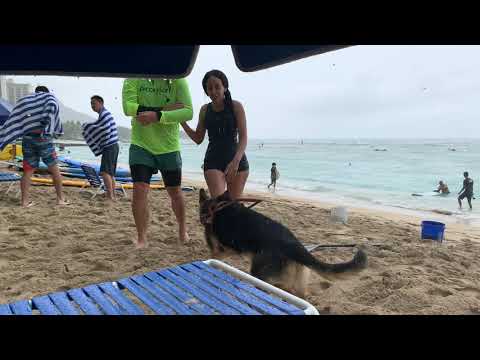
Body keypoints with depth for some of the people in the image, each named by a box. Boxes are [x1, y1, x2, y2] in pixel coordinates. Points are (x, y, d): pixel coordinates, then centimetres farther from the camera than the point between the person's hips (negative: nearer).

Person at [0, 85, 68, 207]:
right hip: (43, 138, -4)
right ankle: (60, 199, 10)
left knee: (28, 171, 8)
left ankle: (25, 201, 7)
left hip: (27, 139, 4)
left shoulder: (24, 100, 19)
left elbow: (12, 121, 9)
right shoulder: (49, 96, 9)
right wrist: (48, 129, -20)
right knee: (54, 169, 7)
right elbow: (52, 107, -16)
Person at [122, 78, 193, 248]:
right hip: (140, 145, 0)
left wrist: (158, 116, -31)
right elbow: (128, 107, -20)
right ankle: (141, 239, 8)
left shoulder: (178, 80, -7)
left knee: (175, 191, 12)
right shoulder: (133, 79, -6)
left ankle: (182, 230, 37)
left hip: (169, 147, 1)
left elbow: (188, 112, -18)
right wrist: (165, 108, -24)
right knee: (139, 189, -9)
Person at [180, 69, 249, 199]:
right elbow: (198, 139, 11)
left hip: (238, 160, -1)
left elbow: (243, 138, -10)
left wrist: (236, 161, -26)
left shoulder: (236, 106, -4)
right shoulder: (204, 110, 5)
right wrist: (182, 121, -2)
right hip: (213, 160, 1)